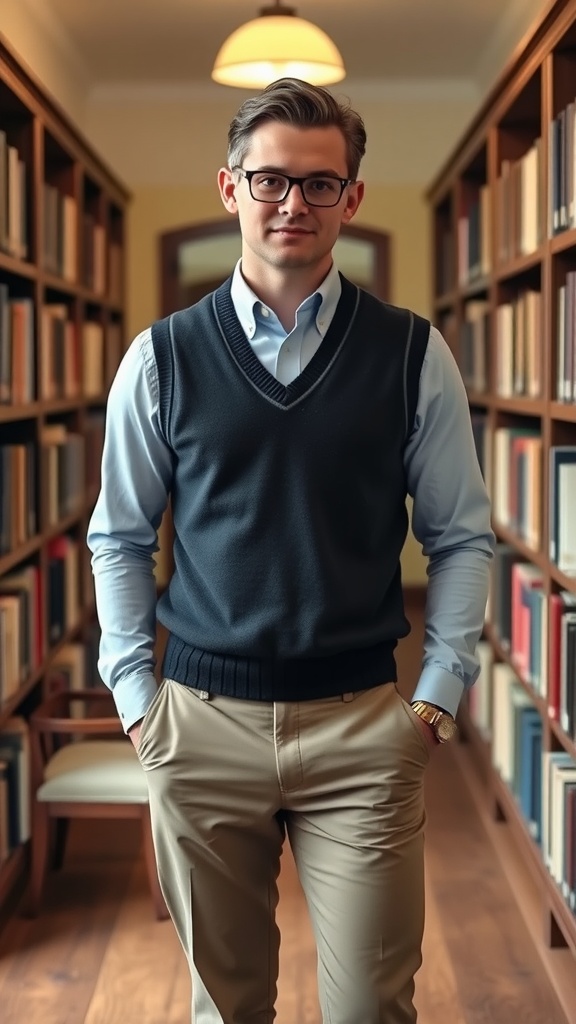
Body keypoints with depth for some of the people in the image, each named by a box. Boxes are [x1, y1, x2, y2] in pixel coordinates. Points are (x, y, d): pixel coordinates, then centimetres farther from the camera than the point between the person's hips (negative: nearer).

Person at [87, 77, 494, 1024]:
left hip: (364, 727, -1)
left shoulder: (414, 355, 0)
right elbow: (119, 537, 8)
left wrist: (440, 694, -1)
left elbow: (462, 537, 4)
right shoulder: (162, 358, 2)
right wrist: (134, 692, 3)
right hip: (200, 724, 1)